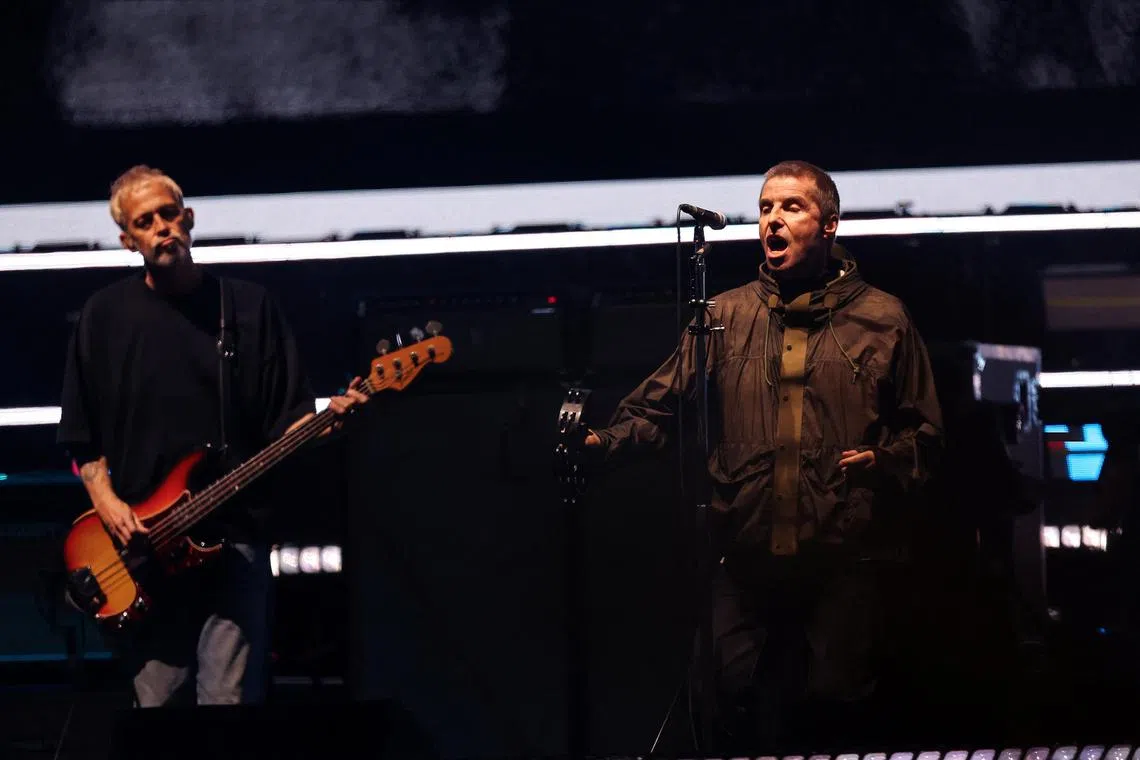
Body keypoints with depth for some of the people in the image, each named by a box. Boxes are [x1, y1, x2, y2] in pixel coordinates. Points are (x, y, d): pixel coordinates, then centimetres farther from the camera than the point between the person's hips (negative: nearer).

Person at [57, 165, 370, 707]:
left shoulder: (250, 307, 5)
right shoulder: (106, 315, 7)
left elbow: (286, 420, 4)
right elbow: (80, 433, 9)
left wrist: (326, 421, -16)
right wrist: (105, 500, -5)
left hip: (234, 537, -1)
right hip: (139, 546, 1)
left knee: (230, 698, -8)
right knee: (157, 699, 4)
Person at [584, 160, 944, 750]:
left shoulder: (883, 319, 6)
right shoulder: (723, 317, 11)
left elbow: (923, 432, 8)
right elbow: (661, 404, 5)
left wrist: (885, 461, -12)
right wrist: (607, 443, -13)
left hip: (845, 562, -2)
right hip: (745, 556, 2)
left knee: (836, 700, 1)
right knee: (727, 696, -1)